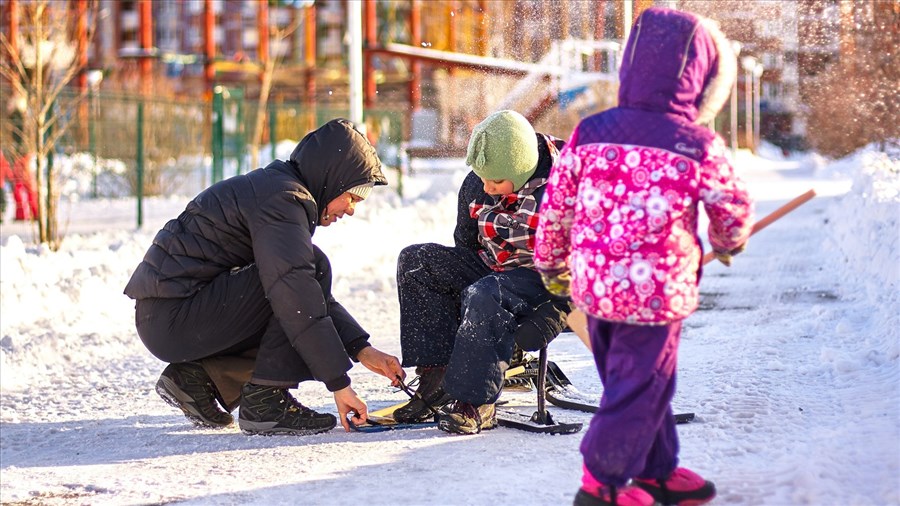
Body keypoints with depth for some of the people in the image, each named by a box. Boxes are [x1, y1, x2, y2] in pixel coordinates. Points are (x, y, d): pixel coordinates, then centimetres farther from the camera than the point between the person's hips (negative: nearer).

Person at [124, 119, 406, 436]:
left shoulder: (275, 187, 18)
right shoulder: (284, 197, -14)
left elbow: (315, 294, 21)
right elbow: (295, 293, -25)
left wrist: (361, 349, 8)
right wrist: (339, 383, -25)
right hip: (172, 320, -10)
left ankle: (196, 374, 11)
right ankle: (265, 400, -19)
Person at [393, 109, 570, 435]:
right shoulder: (475, 187, -1)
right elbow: (465, 246, 17)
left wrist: (549, 317, -24)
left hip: (549, 284, -8)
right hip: (491, 271, 8)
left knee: (484, 295, -37)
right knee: (415, 261, -8)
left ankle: (475, 401, -30)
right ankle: (438, 377, -16)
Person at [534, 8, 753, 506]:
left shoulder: (588, 133, -3)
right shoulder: (699, 147, -12)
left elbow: (555, 206, 3)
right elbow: (734, 209, 4)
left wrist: (550, 263, 20)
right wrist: (729, 243, 27)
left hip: (594, 288, 6)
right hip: (657, 293, -5)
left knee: (645, 386, 21)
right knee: (638, 388, 8)